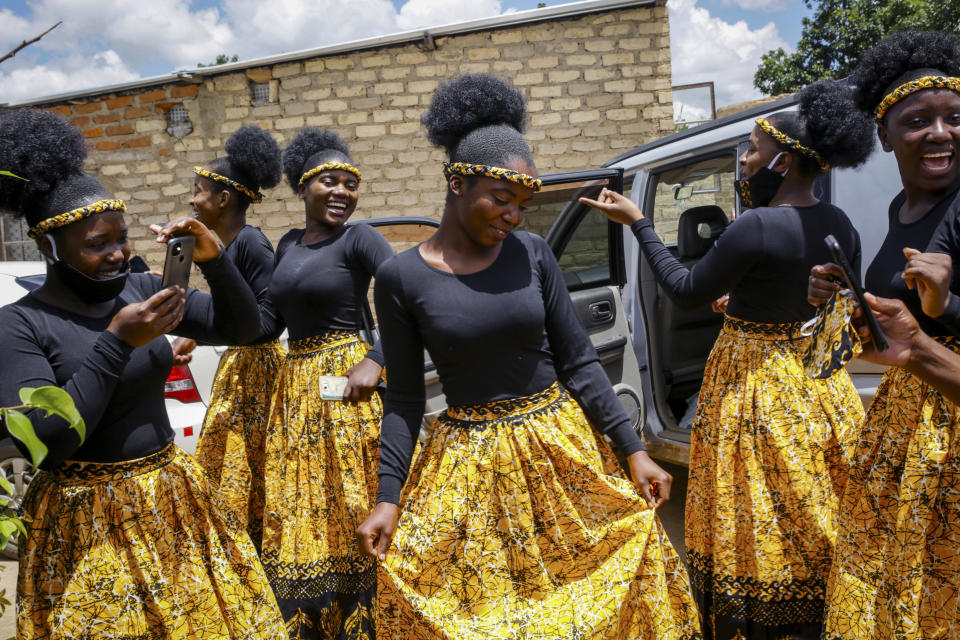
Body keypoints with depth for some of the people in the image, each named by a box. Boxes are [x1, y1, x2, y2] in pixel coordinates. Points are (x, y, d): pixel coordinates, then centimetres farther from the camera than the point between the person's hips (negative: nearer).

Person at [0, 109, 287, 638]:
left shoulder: (140, 290, 3)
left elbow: (240, 326, 5)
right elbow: (45, 441, -20)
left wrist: (213, 260, -12)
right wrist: (117, 342, -24)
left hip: (172, 503, 5)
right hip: (87, 522, -5)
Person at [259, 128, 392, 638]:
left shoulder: (358, 239, -6)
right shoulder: (287, 244, 14)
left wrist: (375, 361, -24)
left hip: (345, 380, -7)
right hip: (295, 381, 7)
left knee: (350, 510, -2)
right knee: (296, 513, 12)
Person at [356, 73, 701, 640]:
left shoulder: (532, 254, -2)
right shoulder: (401, 278, -7)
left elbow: (579, 360, 1)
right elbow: (404, 398, -1)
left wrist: (634, 450, -3)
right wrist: (389, 497, -6)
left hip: (560, 448, 2)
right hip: (466, 465, -1)